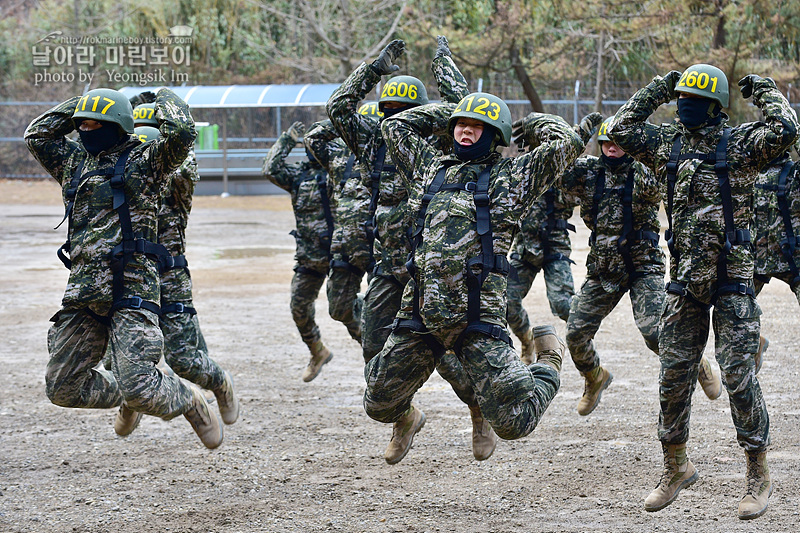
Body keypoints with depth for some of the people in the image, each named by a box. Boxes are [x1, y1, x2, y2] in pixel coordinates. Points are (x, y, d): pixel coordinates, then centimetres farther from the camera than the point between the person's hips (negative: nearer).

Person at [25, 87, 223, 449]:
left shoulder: (144, 161, 1)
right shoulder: (75, 163, 19)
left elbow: (182, 132, -15)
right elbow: (37, 134, 28)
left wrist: (165, 98, 4)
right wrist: (81, 104, 24)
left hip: (130, 288, -7)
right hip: (82, 293, 7)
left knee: (139, 387, -18)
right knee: (62, 388, 7)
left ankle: (189, 402, 14)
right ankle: (129, 401, 33)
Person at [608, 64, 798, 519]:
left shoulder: (740, 144, -5)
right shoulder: (668, 144, 9)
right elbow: (622, 130, 11)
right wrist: (657, 91, 9)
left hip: (732, 280, -5)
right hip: (685, 277, 5)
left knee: (739, 374, -7)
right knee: (674, 375, 8)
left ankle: (759, 473, 3)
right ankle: (676, 466, 23)